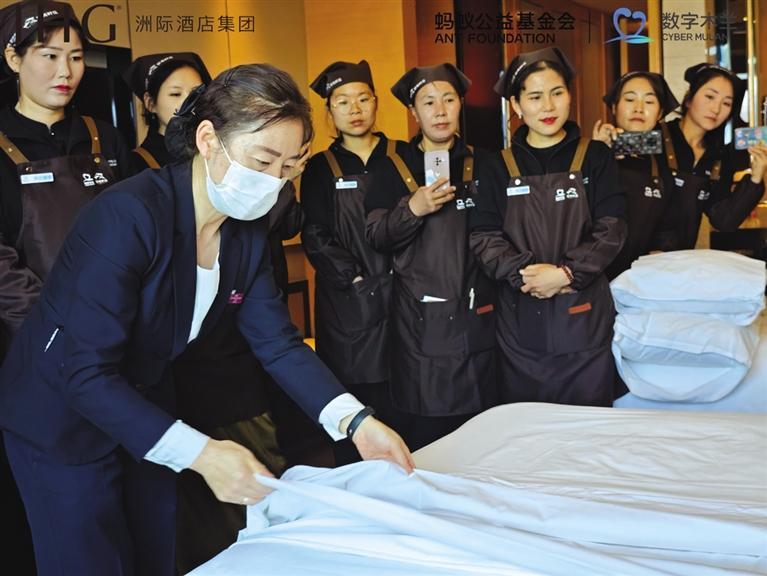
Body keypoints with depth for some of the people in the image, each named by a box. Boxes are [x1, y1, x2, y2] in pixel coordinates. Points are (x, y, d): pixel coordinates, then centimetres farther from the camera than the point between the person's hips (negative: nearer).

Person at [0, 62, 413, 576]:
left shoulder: (248, 231, -8)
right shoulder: (128, 215, -31)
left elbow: (277, 342, -7)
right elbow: (86, 374, -32)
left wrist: (355, 421, -21)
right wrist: (199, 453, -38)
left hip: (146, 407, 7)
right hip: (64, 415, -7)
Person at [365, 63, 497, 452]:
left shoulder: (480, 164, 10)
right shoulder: (394, 171, 5)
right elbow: (375, 238, -2)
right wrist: (412, 209, -18)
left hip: (476, 316, 2)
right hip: (420, 321, -2)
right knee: (423, 438, -1)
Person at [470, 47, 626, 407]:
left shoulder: (595, 158, 5)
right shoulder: (498, 168, 8)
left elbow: (611, 229, -4)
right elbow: (484, 236, -1)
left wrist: (566, 273, -16)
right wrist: (523, 271, -17)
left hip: (584, 315, -1)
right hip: (520, 319, 1)